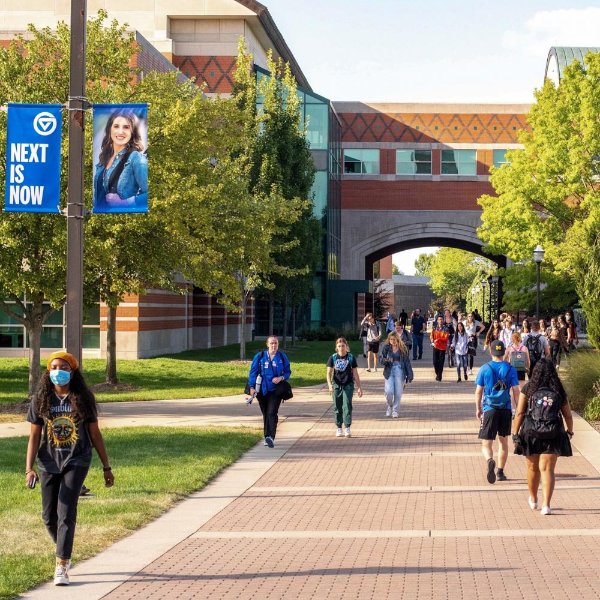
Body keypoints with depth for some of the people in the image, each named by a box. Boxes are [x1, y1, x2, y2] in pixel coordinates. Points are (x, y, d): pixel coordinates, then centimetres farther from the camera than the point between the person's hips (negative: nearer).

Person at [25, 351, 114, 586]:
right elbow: (34, 436, 2)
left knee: (66, 513, -13)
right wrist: (29, 468, -8)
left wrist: (106, 467, 7)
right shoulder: (41, 400, 1)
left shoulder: (83, 399, -1)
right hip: (49, 463, 3)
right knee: (49, 516, 9)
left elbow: (95, 434, 5)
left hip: (76, 461, -2)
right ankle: (64, 553, 35)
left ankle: (61, 567, -10)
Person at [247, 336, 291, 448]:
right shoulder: (259, 356, 2)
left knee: (272, 413, -16)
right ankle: (267, 437, 20)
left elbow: (288, 372, 9)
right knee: (265, 414, 10)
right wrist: (251, 387, -7)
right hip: (262, 390, 2)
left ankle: (271, 437, -24)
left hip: (276, 390, -2)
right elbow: (253, 372, 2)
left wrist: (281, 378, -12)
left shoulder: (282, 357, 4)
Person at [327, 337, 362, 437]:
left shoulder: (351, 358, 0)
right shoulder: (333, 358, 1)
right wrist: (330, 385, -15)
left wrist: (359, 387, 4)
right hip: (336, 385, 1)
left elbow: (355, 373, 5)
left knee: (347, 406, -9)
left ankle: (347, 428, -9)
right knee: (337, 407, 6)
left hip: (348, 385, -1)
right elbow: (329, 373, 1)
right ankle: (339, 428, 17)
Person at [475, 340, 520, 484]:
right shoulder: (510, 369, -1)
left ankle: (490, 460, -33)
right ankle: (500, 472, 23)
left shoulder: (485, 368, -2)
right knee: (503, 441, 18)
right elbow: (515, 391, -2)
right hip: (506, 409, 2)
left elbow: (479, 391, 1)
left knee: (486, 443, -2)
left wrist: (478, 409, 12)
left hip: (489, 409, -2)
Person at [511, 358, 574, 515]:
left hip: (530, 433, 0)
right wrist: (570, 432, 23)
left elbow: (519, 413, -7)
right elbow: (568, 415, 6)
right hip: (553, 436, 0)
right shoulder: (558, 391, 0)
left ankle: (533, 500, 35)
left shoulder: (528, 389, -4)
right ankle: (546, 505, -10)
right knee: (547, 469, 0)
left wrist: (515, 433, -1)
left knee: (533, 468, 16)